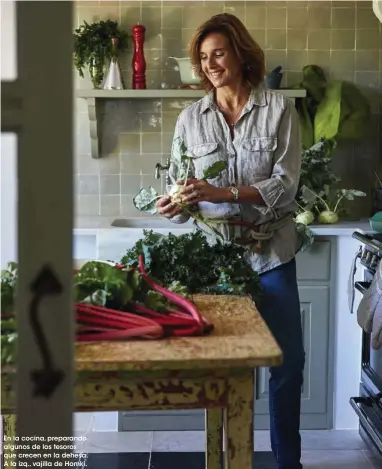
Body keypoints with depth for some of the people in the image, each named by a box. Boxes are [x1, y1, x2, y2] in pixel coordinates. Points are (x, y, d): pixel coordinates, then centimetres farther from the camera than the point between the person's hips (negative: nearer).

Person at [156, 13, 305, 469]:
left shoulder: (279, 108, -3)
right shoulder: (190, 118, 4)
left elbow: (285, 184, -11)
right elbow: (180, 187, 6)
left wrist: (219, 193, -22)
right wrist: (175, 204, -17)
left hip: (270, 250, -1)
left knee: (288, 360, 4)